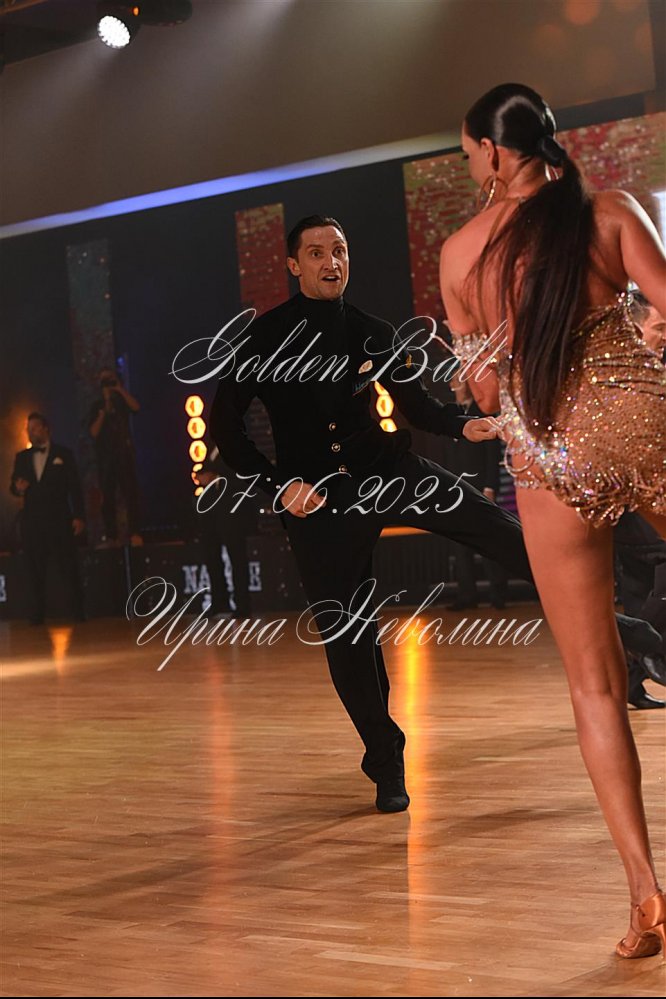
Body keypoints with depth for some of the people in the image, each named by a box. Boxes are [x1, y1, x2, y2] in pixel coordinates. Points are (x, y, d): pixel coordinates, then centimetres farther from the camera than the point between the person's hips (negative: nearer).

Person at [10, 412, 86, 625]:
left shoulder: (63, 454, 4)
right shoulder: (22, 457, 13)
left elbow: (75, 487, 1)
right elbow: (13, 486, 11)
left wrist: (79, 516, -7)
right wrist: (17, 487, -14)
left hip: (59, 519, -3)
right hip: (31, 520, 3)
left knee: (69, 568, -1)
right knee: (35, 571, 4)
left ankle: (79, 613, 4)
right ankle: (37, 616, 6)